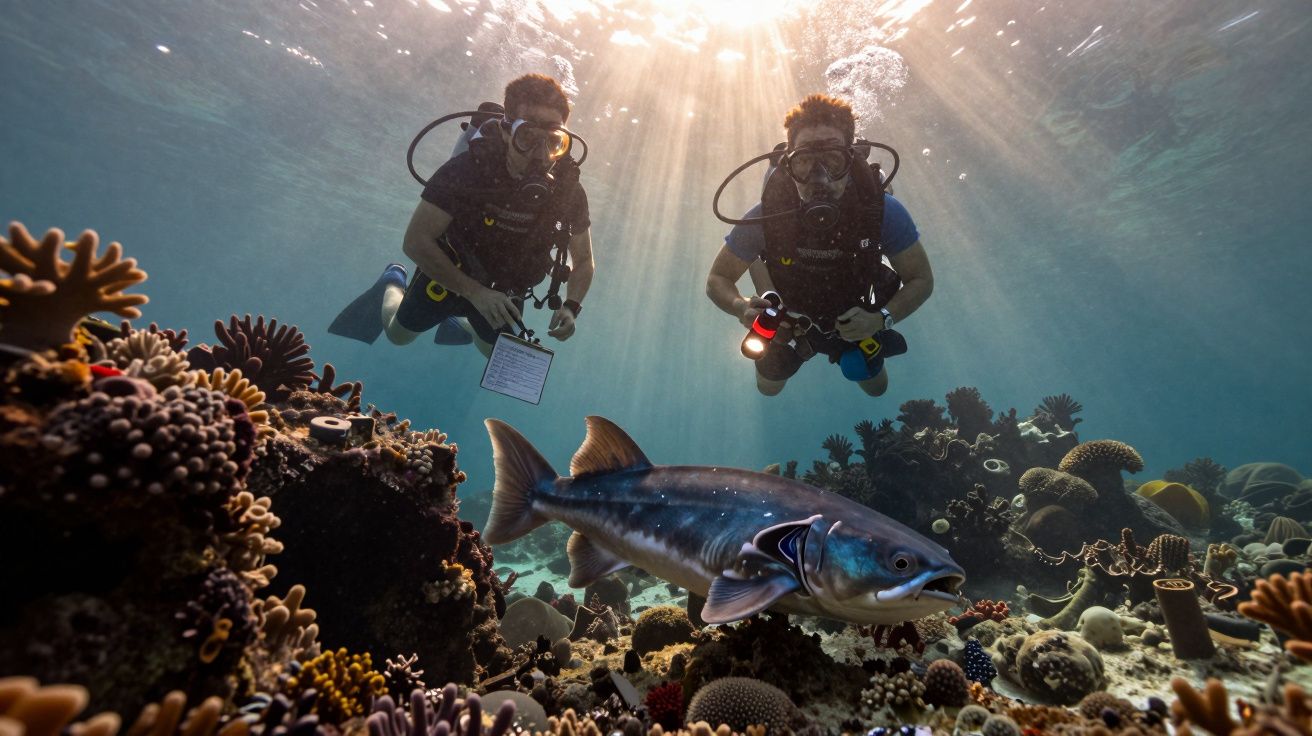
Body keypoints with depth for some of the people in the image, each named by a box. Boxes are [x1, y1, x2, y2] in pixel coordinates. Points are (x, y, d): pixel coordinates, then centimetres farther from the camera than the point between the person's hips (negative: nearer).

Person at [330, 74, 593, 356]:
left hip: (504, 289, 2)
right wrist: (475, 293, -37)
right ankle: (393, 282, 52)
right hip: (448, 271, -2)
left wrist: (570, 307, -30)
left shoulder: (568, 188, -26)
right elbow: (415, 242, -30)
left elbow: (583, 261, -12)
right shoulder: (467, 169, -34)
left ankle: (460, 321, 52)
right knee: (398, 335, 22)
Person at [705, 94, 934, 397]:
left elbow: (921, 280, -19)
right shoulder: (765, 218, -35)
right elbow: (717, 280, -22)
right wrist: (742, 307, -44)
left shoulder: (883, 211, -33)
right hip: (788, 325, 0)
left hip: (856, 323, 1)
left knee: (876, 388, 26)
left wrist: (881, 319, -38)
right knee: (768, 389, 24)